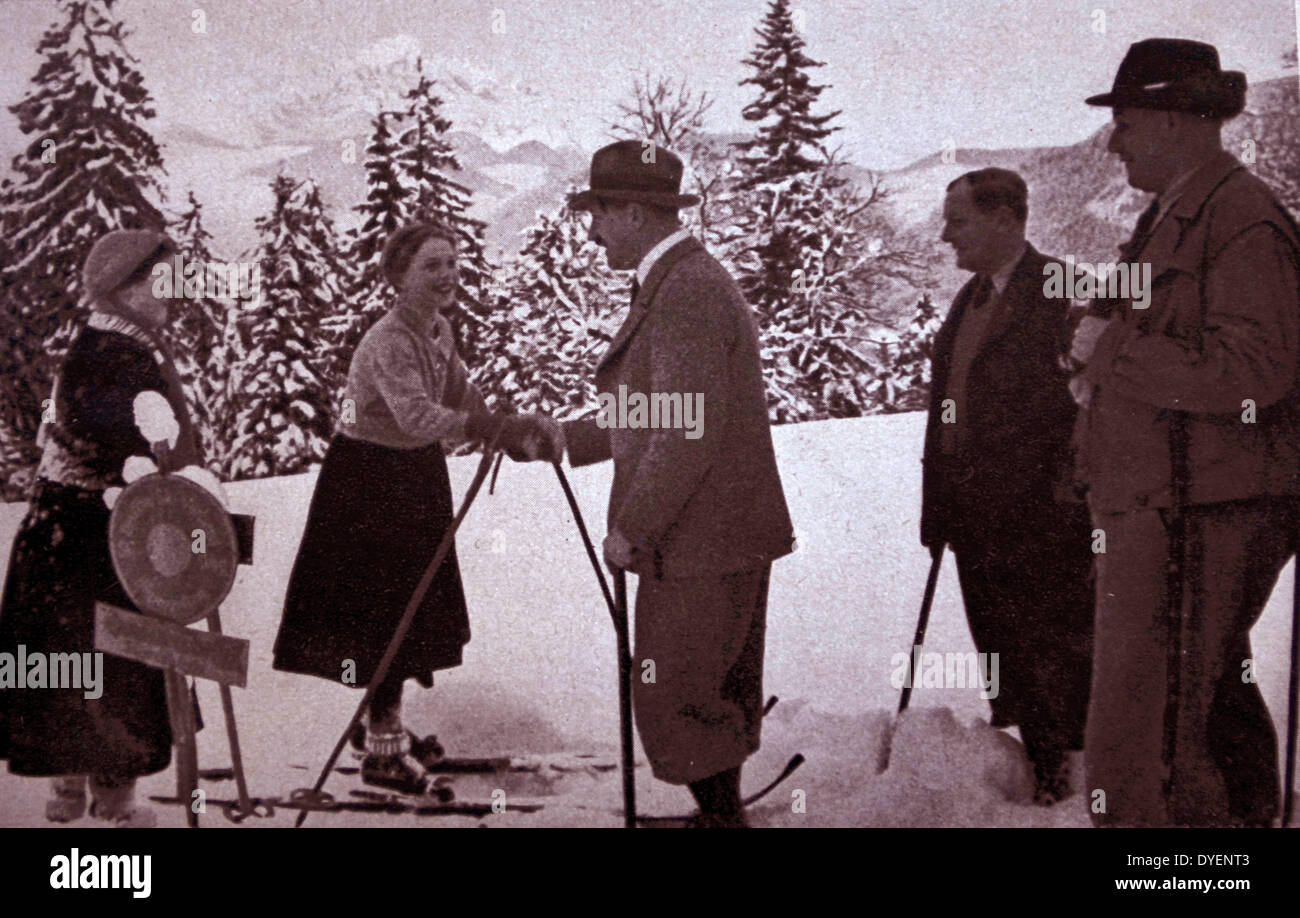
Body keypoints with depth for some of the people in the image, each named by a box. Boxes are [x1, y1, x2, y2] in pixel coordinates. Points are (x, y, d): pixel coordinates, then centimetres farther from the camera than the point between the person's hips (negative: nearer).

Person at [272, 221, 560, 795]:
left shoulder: (439, 330, 3)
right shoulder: (387, 343, -26)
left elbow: (462, 398, 10)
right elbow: (418, 417, -41)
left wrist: (521, 439, -5)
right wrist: (503, 428, -51)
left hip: (414, 479, 9)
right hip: (370, 483, -9)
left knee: (407, 608, 16)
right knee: (386, 608, -5)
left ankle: (385, 723, 32)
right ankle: (382, 748, 6)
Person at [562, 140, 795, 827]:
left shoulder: (684, 293, -19)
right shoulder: (692, 280, 15)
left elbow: (689, 433, -24)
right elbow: (651, 418, 21)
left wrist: (631, 528, -17)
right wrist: (559, 439, 19)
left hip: (700, 544, -10)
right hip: (730, 537, 10)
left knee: (674, 703, -4)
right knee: (718, 700, 17)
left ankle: (723, 815, 6)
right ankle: (722, 812, 27)